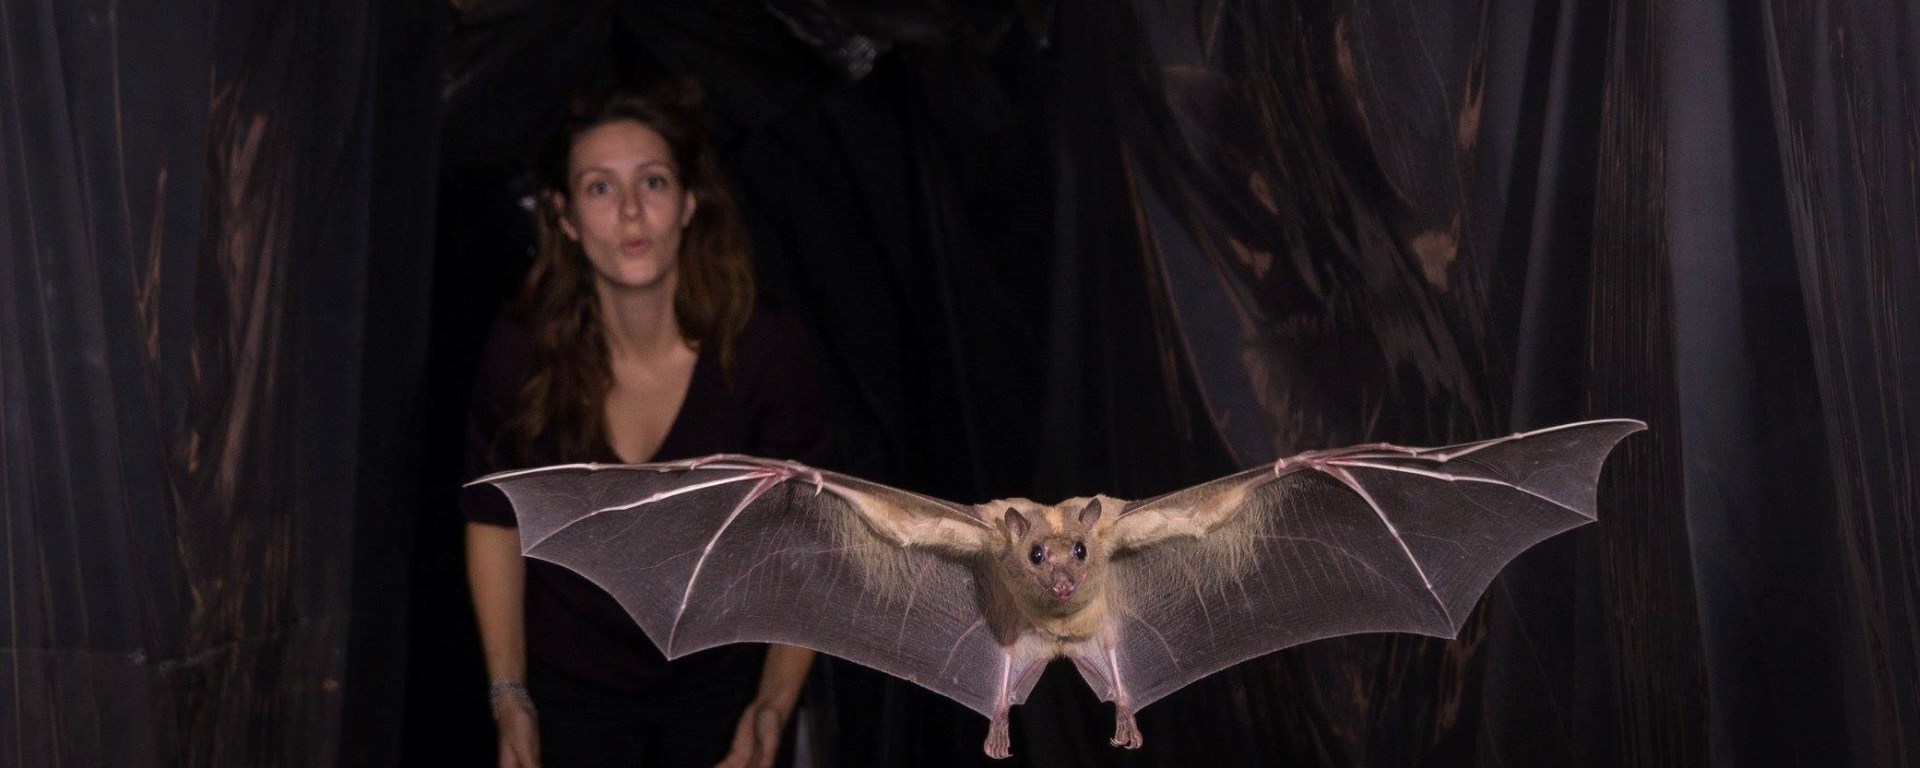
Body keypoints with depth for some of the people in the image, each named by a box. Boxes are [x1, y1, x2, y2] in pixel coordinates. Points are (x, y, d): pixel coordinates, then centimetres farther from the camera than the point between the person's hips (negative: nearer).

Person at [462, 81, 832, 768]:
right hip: (570, 683, 0)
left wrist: (774, 707, -19)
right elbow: (494, 519, -4)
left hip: (721, 681, 0)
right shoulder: (520, 356, -18)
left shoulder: (766, 351, -20)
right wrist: (509, 697, -7)